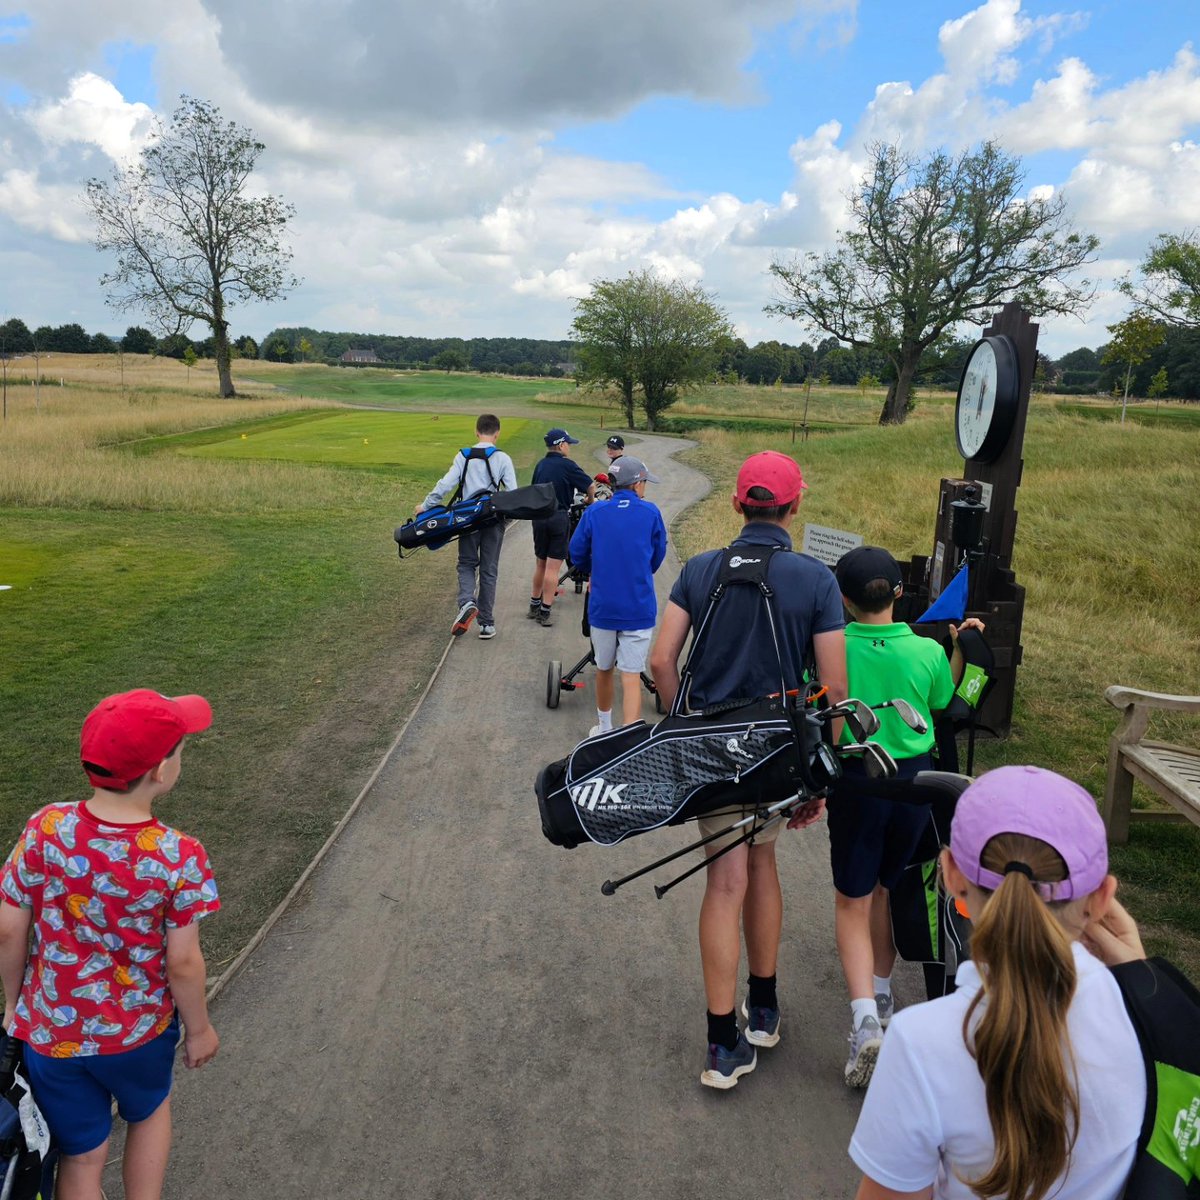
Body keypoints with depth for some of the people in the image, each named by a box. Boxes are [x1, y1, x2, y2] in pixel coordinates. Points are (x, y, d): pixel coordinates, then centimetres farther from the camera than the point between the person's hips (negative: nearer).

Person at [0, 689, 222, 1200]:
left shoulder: (46, 829, -19)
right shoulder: (180, 858, -26)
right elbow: (182, 964, -17)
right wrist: (199, 1028, 2)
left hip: (51, 1030, 2)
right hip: (139, 1030, -2)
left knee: (81, 1156, 23)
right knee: (149, 1111, 31)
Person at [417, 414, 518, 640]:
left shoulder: (464, 456, -2)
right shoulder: (503, 459, -5)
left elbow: (446, 485, -6)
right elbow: (513, 492, -7)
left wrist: (425, 505, 3)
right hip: (493, 520, -1)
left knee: (467, 564, 16)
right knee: (489, 570, 9)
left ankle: (466, 602, -13)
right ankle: (486, 624, 10)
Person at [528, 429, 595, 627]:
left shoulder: (540, 465, 9)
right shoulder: (567, 465, -9)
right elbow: (591, 486, -4)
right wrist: (589, 500, 16)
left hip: (538, 517, 6)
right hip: (558, 518, -6)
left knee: (540, 564, 18)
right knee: (553, 566, -2)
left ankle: (534, 606, 26)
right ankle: (545, 612, -3)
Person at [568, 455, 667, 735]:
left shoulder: (594, 512, -2)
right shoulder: (651, 513, -3)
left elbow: (577, 554, 5)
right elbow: (658, 557, 9)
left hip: (602, 606, 2)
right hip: (639, 608, -2)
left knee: (604, 669, 19)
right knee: (631, 677, 0)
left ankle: (604, 728, 37)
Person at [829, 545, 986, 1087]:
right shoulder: (927, 652, -8)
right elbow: (944, 704, 10)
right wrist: (960, 649, 15)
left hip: (854, 782, -3)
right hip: (914, 779, 3)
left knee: (852, 901, 7)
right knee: (887, 887, 23)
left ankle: (866, 1019, -8)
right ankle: (881, 991, 39)